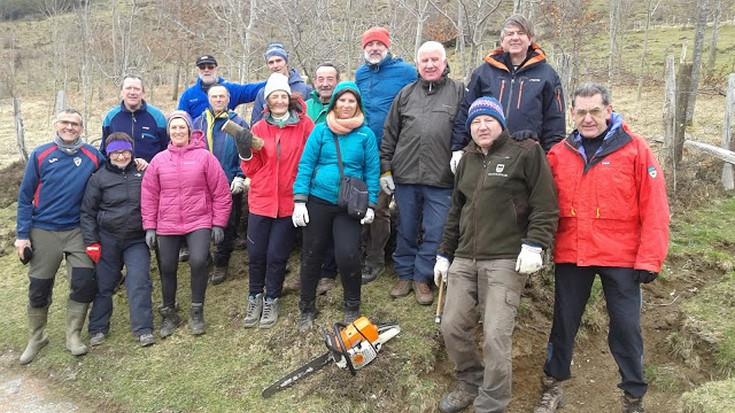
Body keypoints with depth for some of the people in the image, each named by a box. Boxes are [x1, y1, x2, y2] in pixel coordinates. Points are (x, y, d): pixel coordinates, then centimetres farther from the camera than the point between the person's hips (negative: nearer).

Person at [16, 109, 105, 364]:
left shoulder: (93, 156, -2)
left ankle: (73, 335, 14)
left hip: (78, 231, 0)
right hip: (43, 232, 0)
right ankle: (36, 337, 29)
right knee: (39, 288, 9)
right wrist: (22, 235, -5)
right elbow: (25, 197, -1)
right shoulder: (41, 155, -4)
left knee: (84, 283, -5)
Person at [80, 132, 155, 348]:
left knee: (139, 281, -8)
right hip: (107, 239, 1)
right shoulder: (100, 177, 0)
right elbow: (87, 212, 2)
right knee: (104, 284, 10)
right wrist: (91, 242, -3)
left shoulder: (143, 173, 0)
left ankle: (143, 329, -1)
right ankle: (98, 328, 25)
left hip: (137, 240, -1)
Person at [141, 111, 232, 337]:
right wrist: (149, 226, 4)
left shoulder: (204, 156, -2)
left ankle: (196, 312, 1)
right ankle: (169, 314, 29)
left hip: (199, 223, -3)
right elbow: (149, 196, 8)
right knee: (167, 269, 8)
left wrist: (218, 223, -3)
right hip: (167, 226, 3)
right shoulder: (159, 160, 6)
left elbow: (221, 193, -2)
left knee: (198, 261, -20)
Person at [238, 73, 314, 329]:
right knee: (256, 253, 6)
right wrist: (245, 152, -12)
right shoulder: (259, 128, 4)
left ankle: (271, 301, 24)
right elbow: (252, 170, 6)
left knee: (277, 255, 4)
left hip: (288, 201, -2)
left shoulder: (304, 125, -2)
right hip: (261, 200, 2)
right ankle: (255, 298, 27)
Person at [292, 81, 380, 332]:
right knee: (312, 254, 9)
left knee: (347, 254, -12)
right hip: (318, 201, 1)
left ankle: (352, 306, 14)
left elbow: (372, 171, 1)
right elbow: (306, 165, -1)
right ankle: (307, 308, 27)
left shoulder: (366, 135, 2)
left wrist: (371, 204, -5)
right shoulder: (321, 130, 2)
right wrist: (299, 200, -7)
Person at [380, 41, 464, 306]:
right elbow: (389, 134, 12)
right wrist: (385, 169, 7)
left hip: (441, 179, -2)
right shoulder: (406, 93, 12)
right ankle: (405, 275, 28)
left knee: (434, 233, 2)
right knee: (406, 230, 13)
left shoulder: (458, 91, 4)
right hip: (405, 175, 3)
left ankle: (422, 278, 20)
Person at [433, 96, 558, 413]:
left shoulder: (525, 154, -1)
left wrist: (534, 245, -16)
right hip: (464, 260, 7)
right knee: (452, 327, 5)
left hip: (506, 261, -6)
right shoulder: (468, 161, 20)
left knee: (495, 336, -10)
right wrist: (444, 254, 23)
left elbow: (545, 206, -6)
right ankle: (471, 384, 28)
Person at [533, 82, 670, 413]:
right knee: (564, 323, 13)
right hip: (570, 256, 3)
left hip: (621, 258, -2)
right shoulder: (559, 153, 4)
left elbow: (654, 208, -7)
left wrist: (649, 259, -9)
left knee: (626, 327, 6)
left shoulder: (635, 149, -5)